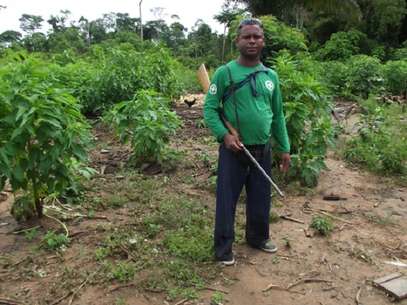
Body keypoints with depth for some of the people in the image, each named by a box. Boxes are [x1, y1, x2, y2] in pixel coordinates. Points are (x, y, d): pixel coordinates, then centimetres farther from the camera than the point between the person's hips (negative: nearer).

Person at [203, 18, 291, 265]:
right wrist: (224, 135, -21)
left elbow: (278, 115, 13)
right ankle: (224, 248, 21)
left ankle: (259, 237, 39)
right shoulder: (225, 72, -7)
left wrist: (285, 148, 11)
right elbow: (210, 109, -7)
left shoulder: (271, 76, 7)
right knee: (227, 200, 4)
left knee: (261, 199, 17)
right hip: (233, 149, -4)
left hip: (263, 149, 5)